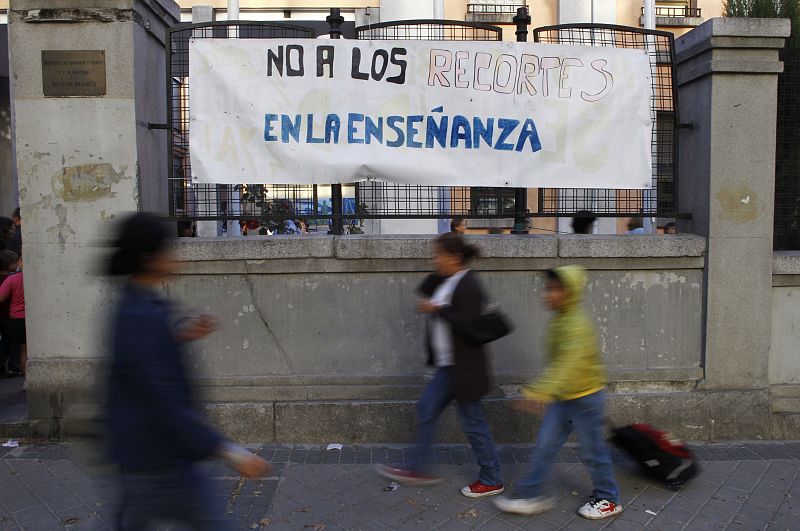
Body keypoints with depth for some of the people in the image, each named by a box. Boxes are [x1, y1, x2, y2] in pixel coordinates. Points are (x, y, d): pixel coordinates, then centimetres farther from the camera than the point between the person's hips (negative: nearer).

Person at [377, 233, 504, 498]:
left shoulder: (467, 286, -20)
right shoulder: (448, 281, 9)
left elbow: (468, 325, -27)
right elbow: (425, 289, 11)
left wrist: (437, 309, -21)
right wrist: (439, 272, 1)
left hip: (464, 369, -10)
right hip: (449, 366, 10)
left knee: (473, 421, 3)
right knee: (426, 409, 14)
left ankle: (492, 480, 20)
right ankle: (419, 469, 26)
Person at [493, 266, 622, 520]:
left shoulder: (577, 324, -25)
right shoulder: (558, 321, 4)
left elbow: (568, 365, -37)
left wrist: (540, 393, -45)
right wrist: (538, 389, 23)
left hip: (585, 398, -8)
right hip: (562, 399, 8)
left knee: (593, 451, 8)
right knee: (544, 446, 7)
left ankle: (609, 500, 28)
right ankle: (530, 496, 16)